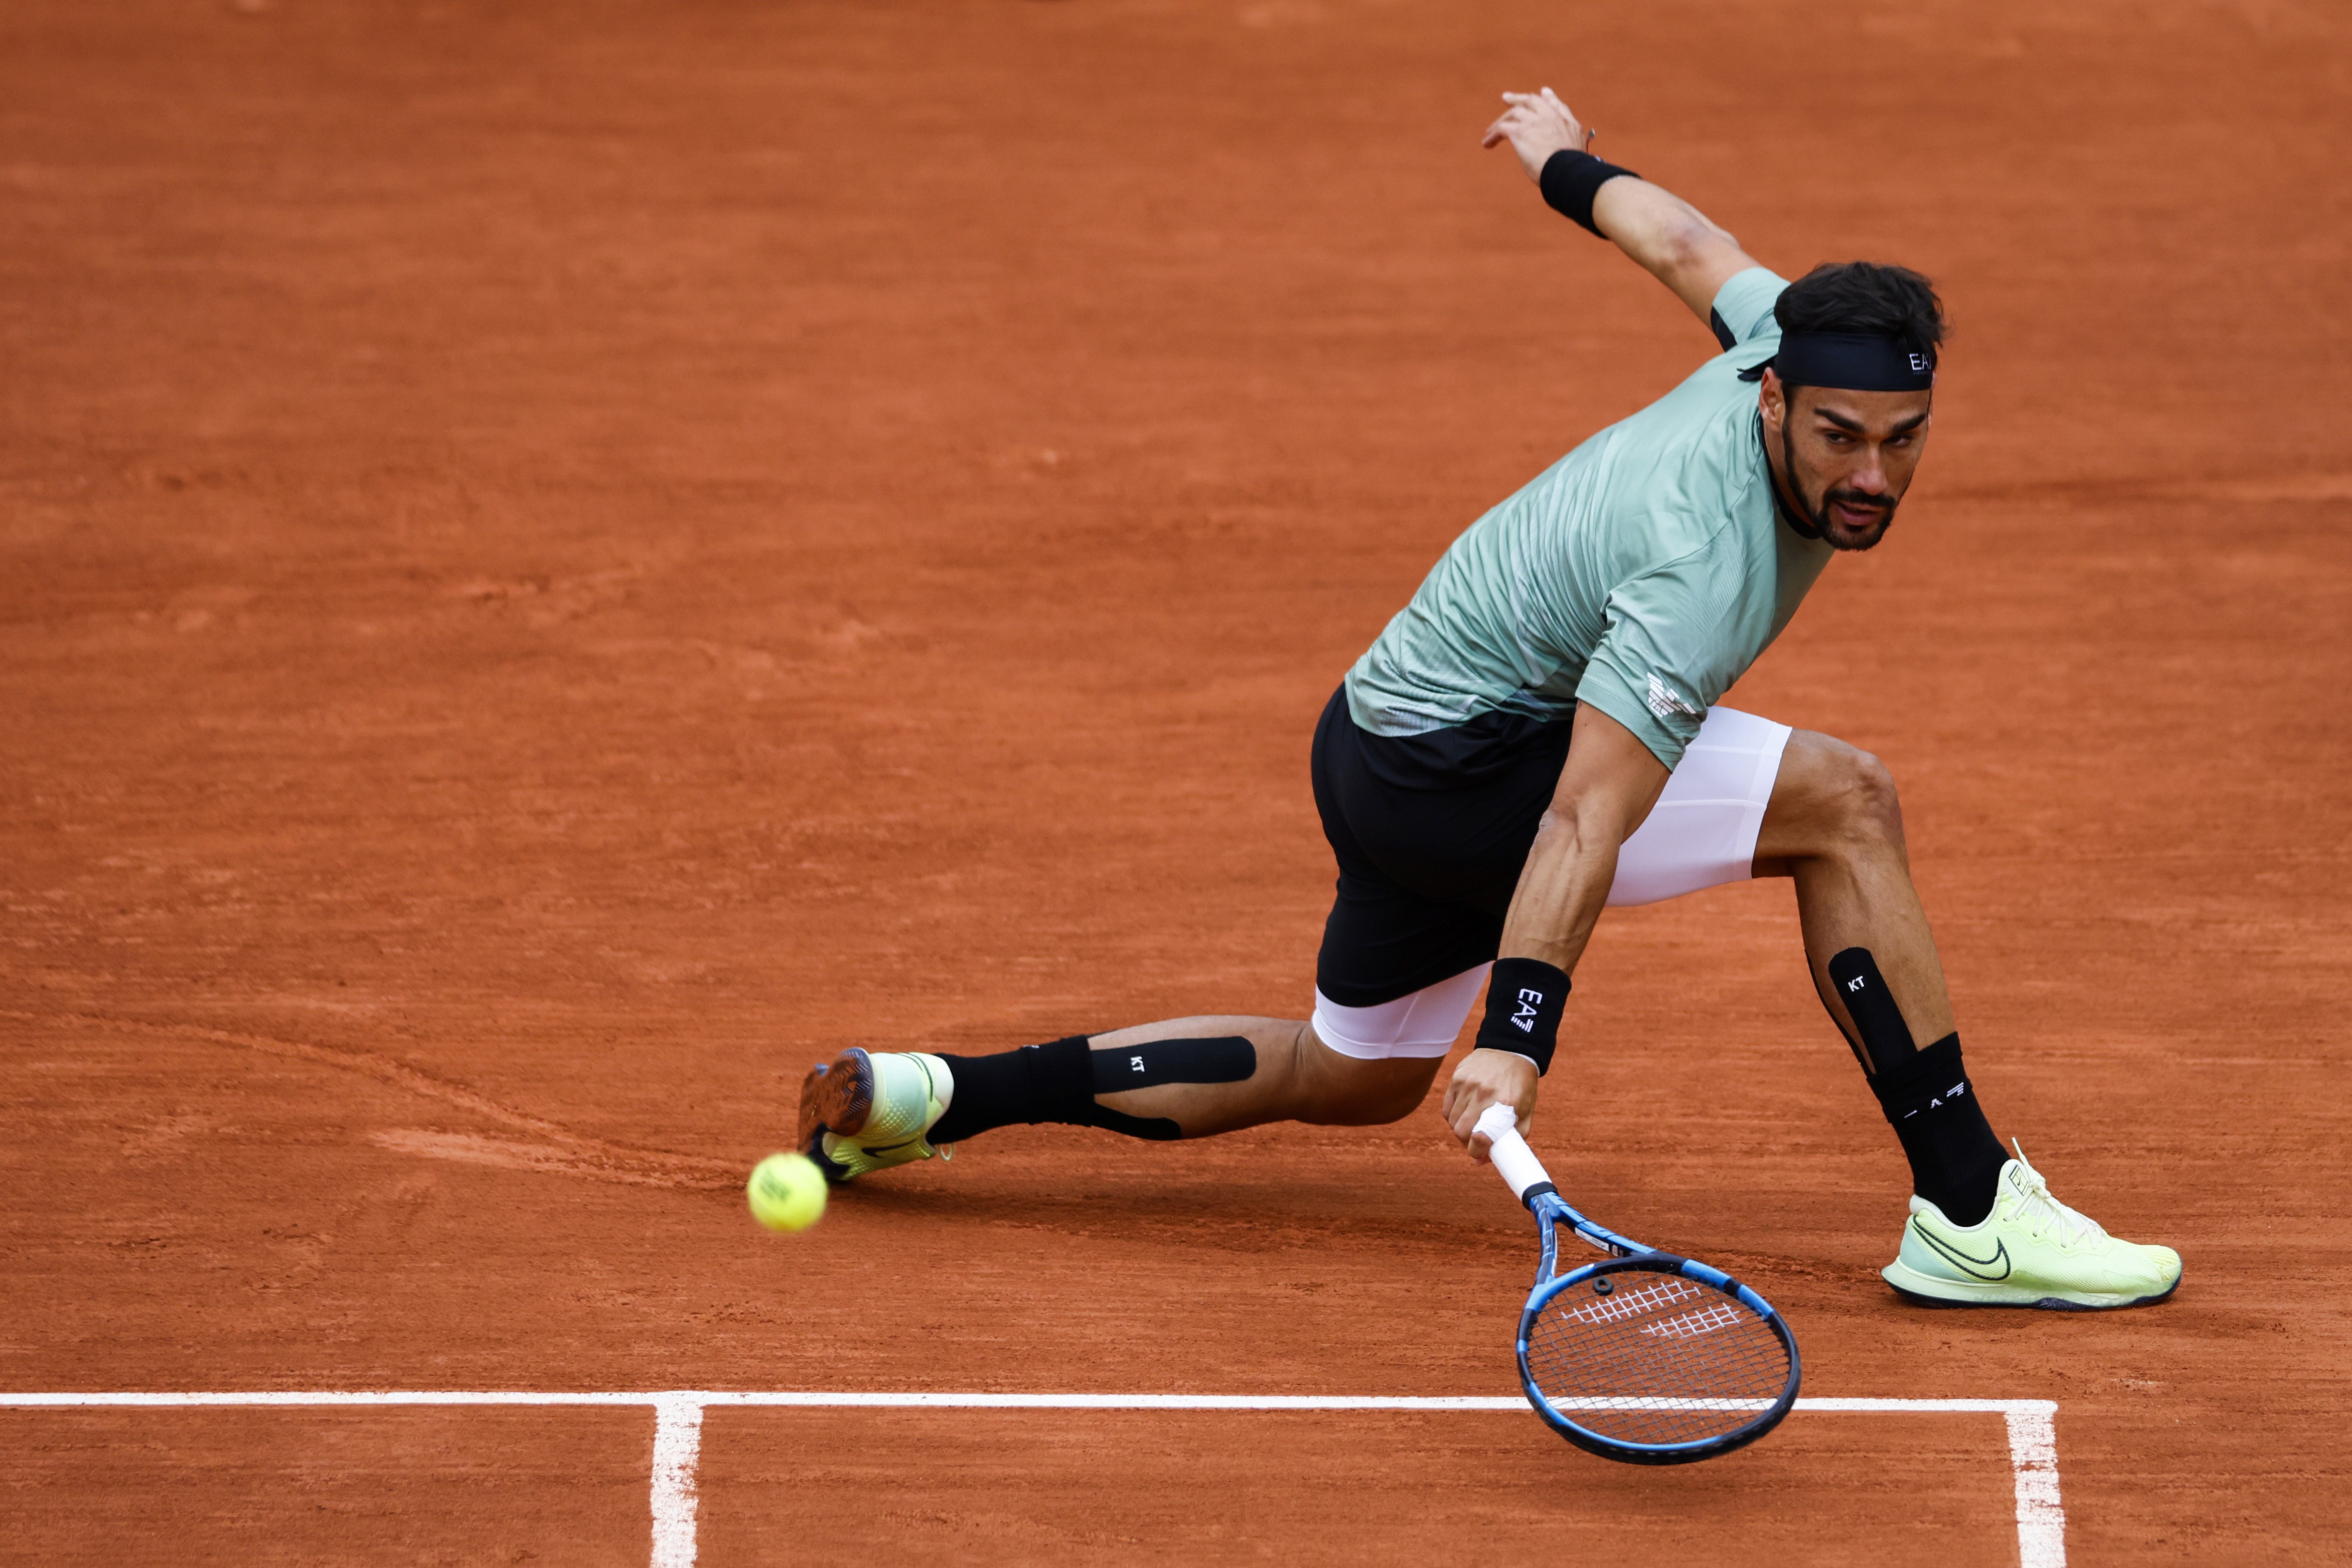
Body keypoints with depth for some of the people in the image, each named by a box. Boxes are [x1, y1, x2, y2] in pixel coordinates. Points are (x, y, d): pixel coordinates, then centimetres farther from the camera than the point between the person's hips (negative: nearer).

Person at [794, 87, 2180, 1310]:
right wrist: (1522, 1035, -50)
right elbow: (1585, 820, -41)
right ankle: (1969, 1214, -18)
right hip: (1444, 768, -10)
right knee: (1846, 803, -22)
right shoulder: (1706, 570, -34)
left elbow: (1683, 243, 12)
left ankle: (918, 1097, 30)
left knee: (1350, 1079, 28)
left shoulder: (1796, 334, -10)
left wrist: (1573, 169, 32)